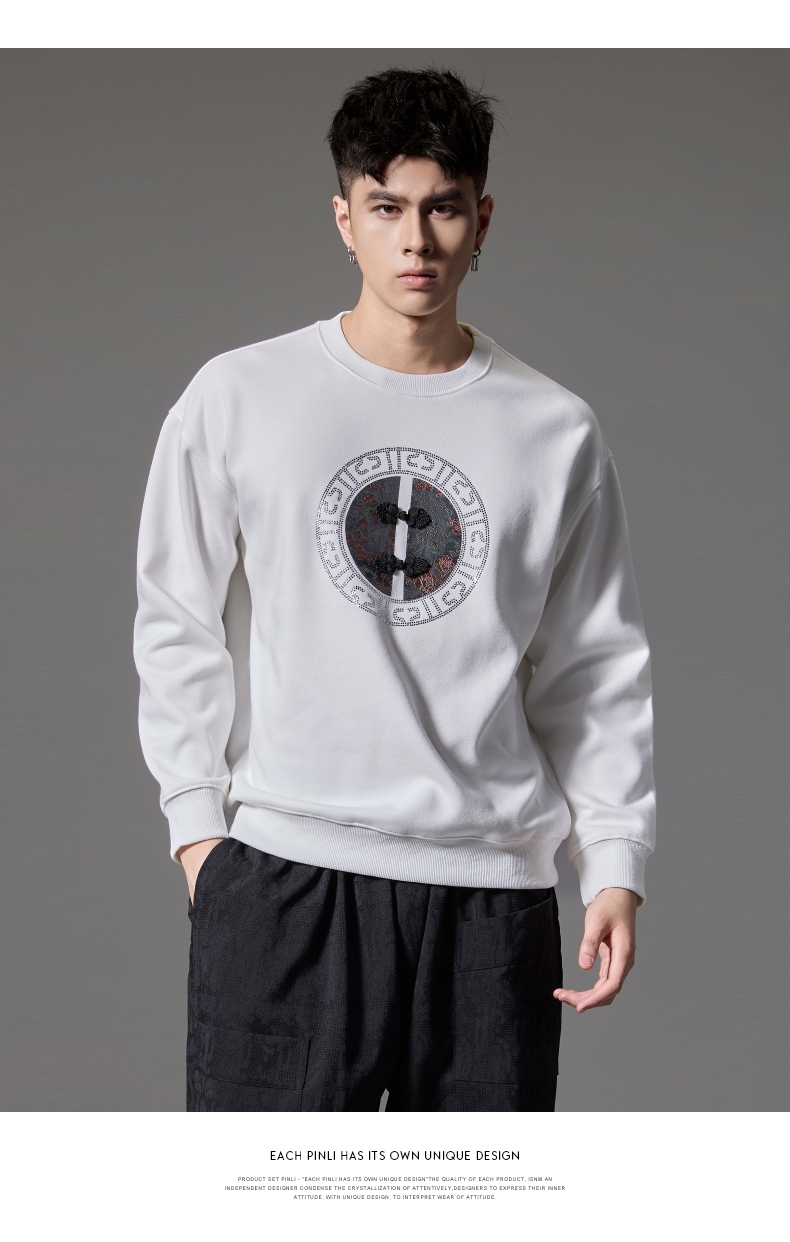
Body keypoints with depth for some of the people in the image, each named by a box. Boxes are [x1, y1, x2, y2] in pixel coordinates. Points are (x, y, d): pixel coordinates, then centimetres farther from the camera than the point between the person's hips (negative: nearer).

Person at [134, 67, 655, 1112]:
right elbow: (177, 623, 9)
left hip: (493, 883, 2)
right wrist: (194, 815, 2)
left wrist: (615, 863, 2)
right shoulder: (237, 398, 4)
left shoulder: (556, 434, 6)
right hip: (285, 875, -1)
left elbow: (595, 669, 9)